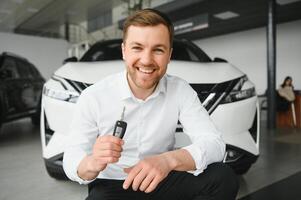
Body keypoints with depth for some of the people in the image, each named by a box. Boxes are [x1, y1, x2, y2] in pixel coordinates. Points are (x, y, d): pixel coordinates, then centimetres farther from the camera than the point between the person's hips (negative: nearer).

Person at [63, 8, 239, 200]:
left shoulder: (181, 90, -11)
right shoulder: (93, 97, -16)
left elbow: (214, 143, -19)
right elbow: (71, 162, -14)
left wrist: (169, 160, -39)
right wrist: (92, 164, -39)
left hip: (162, 180, 3)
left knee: (224, 178, -20)